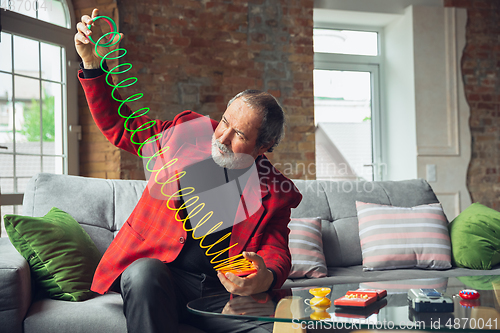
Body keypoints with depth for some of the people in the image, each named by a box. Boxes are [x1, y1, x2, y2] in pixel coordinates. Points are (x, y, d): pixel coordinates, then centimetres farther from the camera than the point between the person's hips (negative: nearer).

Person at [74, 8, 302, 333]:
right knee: (145, 273, -36)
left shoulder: (276, 193, 5)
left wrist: (265, 279, -24)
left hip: (220, 291, -1)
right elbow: (118, 124, 16)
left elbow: (276, 253, 3)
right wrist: (93, 63, 4)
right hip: (150, 268, 1)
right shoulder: (187, 131, 8)